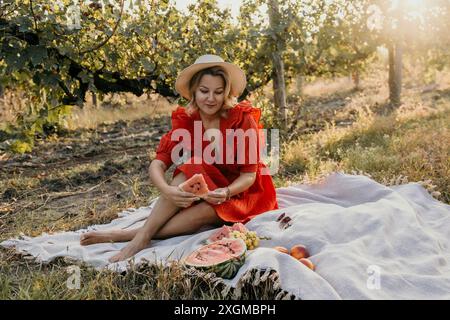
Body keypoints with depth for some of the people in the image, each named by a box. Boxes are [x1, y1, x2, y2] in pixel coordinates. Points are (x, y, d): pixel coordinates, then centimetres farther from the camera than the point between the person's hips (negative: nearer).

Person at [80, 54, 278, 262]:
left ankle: (132, 235, -29)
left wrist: (226, 192, -34)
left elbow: (249, 175, -14)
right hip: (202, 193, 3)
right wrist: (167, 190, -40)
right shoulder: (185, 120, -9)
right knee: (189, 171, -31)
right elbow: (158, 164, -18)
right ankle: (144, 234, -27)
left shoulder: (243, 118, -17)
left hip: (241, 192, -2)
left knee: (205, 210, -35)